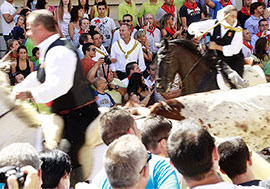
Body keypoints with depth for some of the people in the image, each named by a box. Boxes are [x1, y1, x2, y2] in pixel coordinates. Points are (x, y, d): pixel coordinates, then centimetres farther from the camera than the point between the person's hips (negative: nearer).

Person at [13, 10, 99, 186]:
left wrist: (29, 93, -19)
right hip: (66, 114, 11)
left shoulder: (59, 52, -20)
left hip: (80, 115, -11)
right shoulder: (48, 50, 14)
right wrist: (15, 91, 23)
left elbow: (57, 86, -30)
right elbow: (39, 77, 27)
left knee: (66, 154, -25)